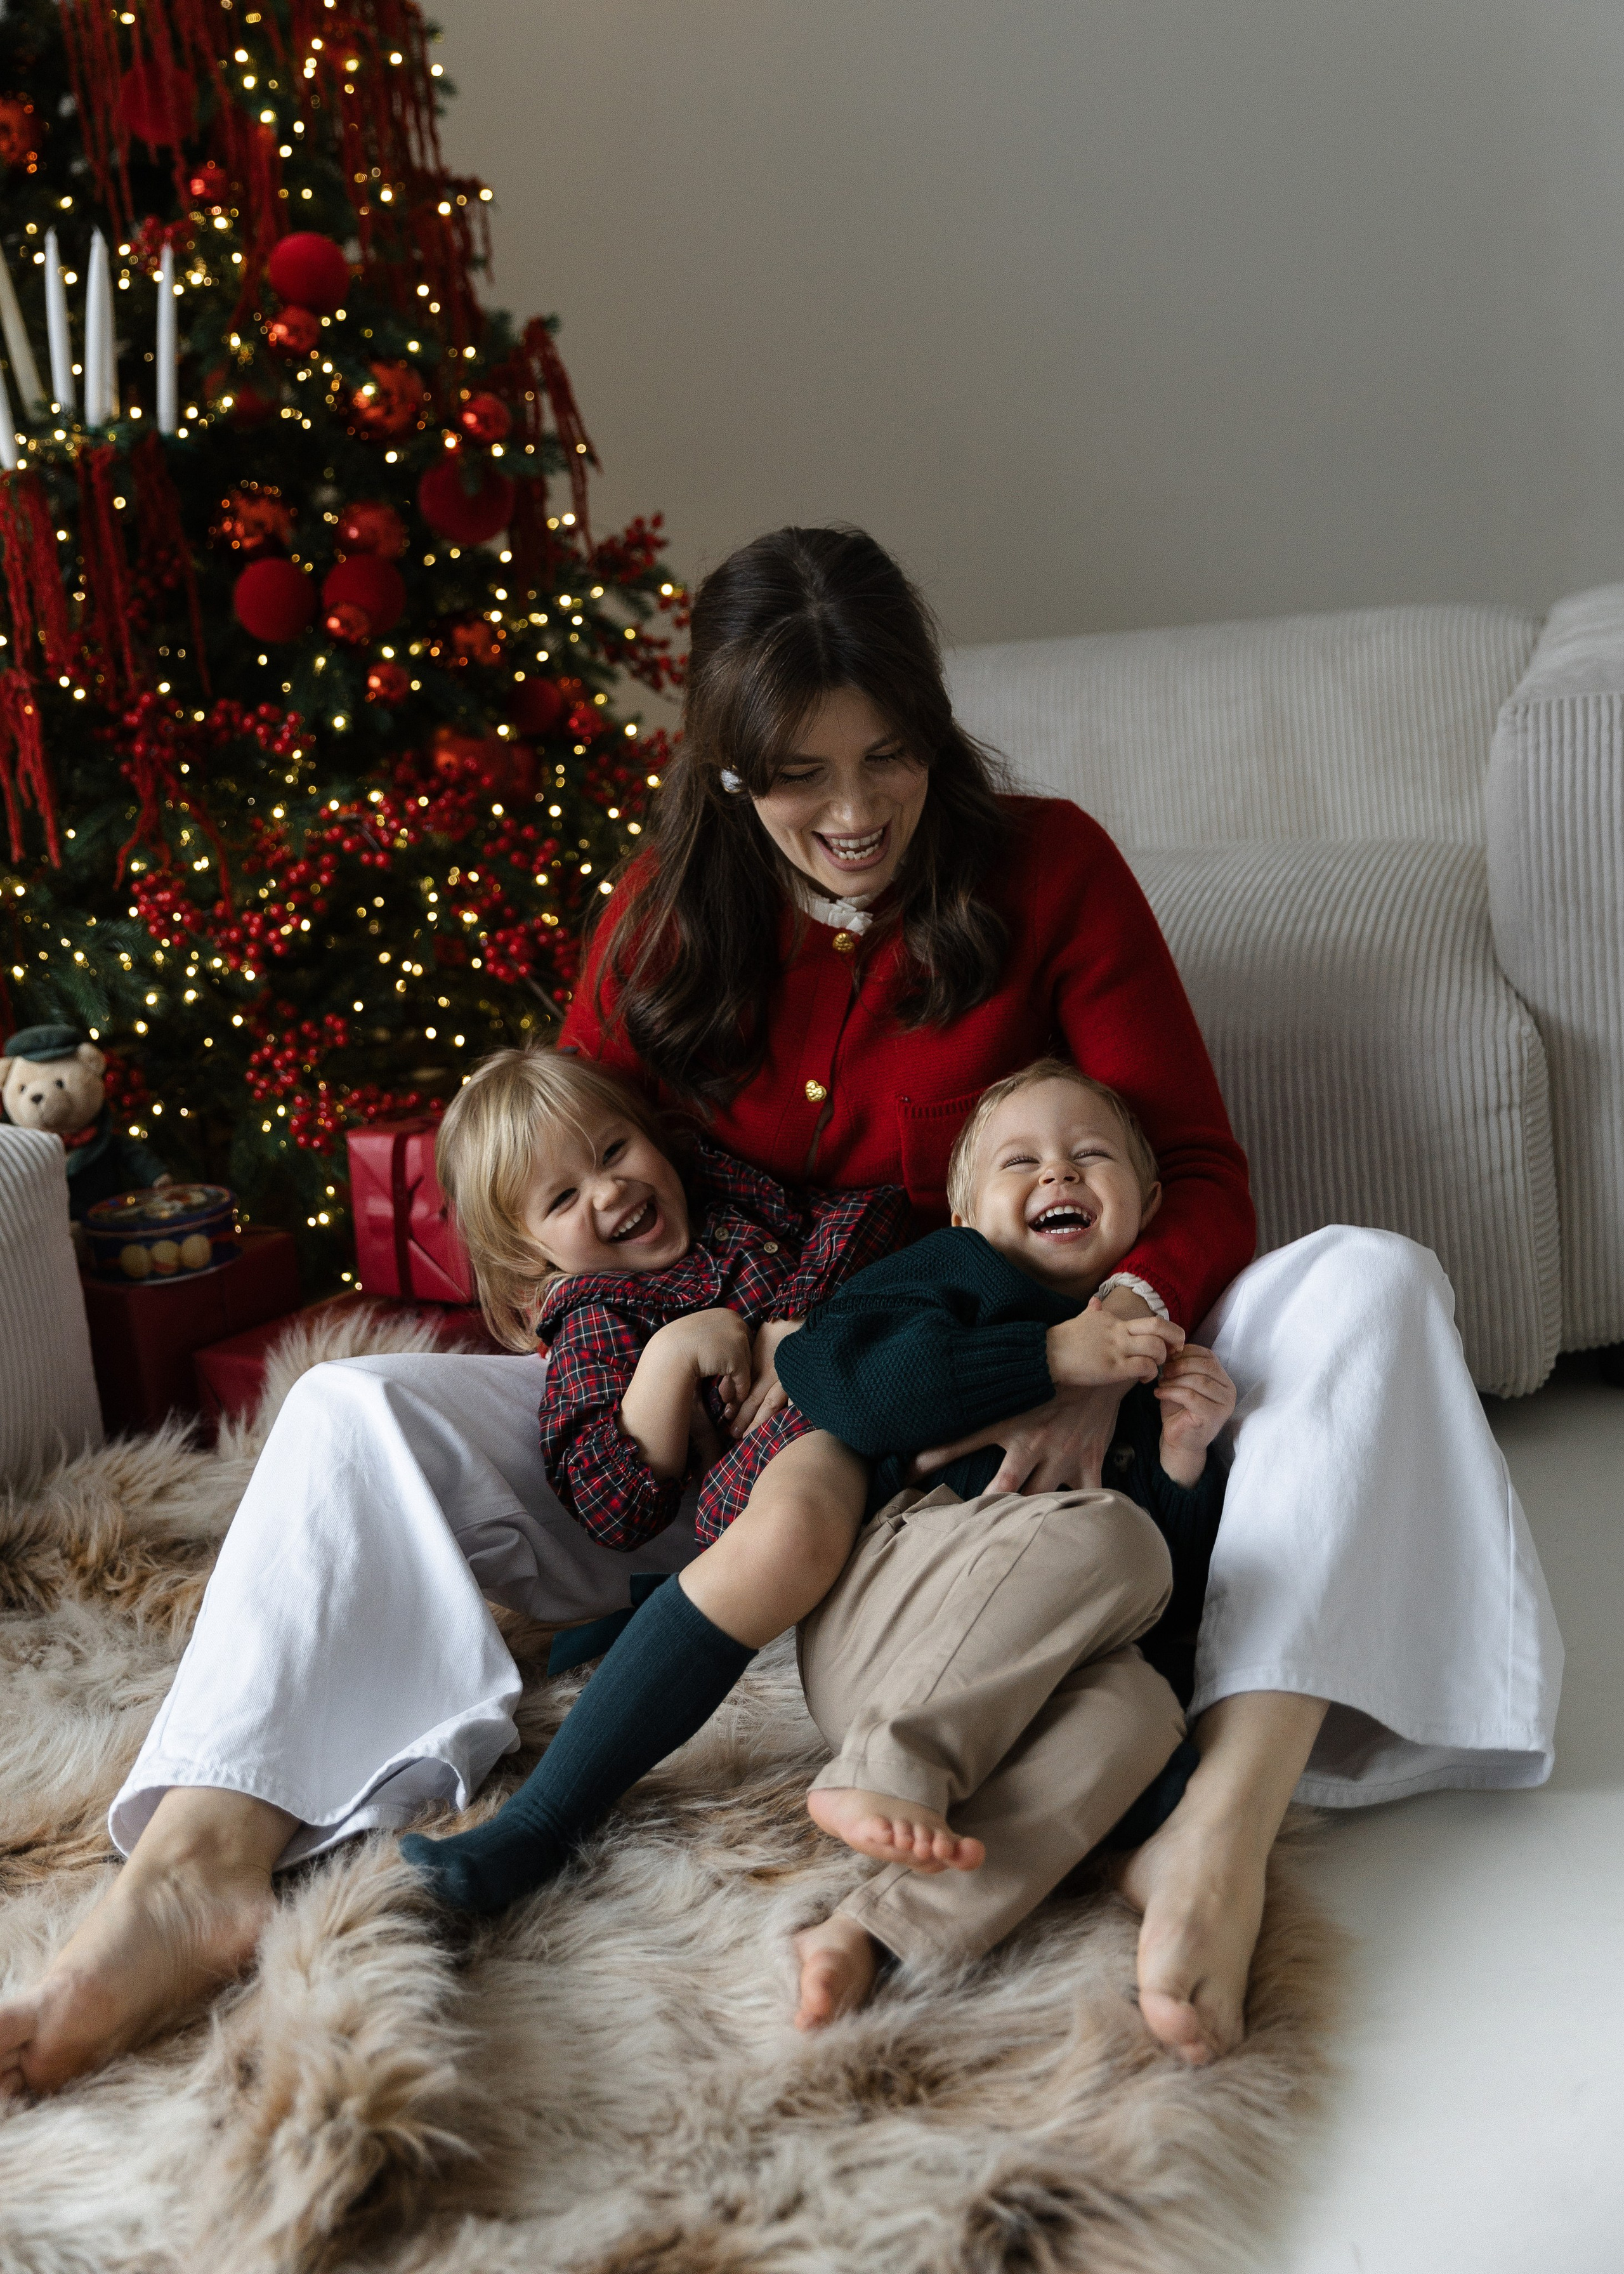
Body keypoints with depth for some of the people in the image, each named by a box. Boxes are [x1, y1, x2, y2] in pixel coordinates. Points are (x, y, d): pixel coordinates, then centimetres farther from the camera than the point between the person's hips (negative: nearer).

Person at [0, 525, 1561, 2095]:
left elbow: (1200, 1180, -8)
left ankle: (1221, 1832, -48)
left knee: (1371, 1282, -27)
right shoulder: (667, 915, 4)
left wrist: (1108, 1346, -32)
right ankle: (198, 1864, -36)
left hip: (1010, 1430, -2)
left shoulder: (1048, 871, -4)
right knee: (358, 1412, -15)